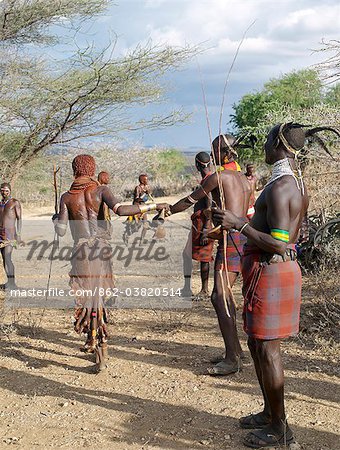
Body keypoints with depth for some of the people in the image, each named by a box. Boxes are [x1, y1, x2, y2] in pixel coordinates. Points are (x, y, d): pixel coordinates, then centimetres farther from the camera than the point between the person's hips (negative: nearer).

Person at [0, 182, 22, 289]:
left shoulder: (15, 203, -1)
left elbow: (19, 219, -2)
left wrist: (18, 234, -10)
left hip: (10, 234, -6)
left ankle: (12, 283, -13)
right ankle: (10, 282, 11)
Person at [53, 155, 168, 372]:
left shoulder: (67, 197, 5)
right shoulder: (100, 190, 2)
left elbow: (61, 231, 0)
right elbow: (120, 210, -16)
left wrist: (55, 219, 24)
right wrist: (153, 206, -15)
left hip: (81, 249, -1)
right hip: (101, 249, 1)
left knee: (88, 297, 3)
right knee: (98, 296, 16)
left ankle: (101, 354, -5)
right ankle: (94, 340, 26)